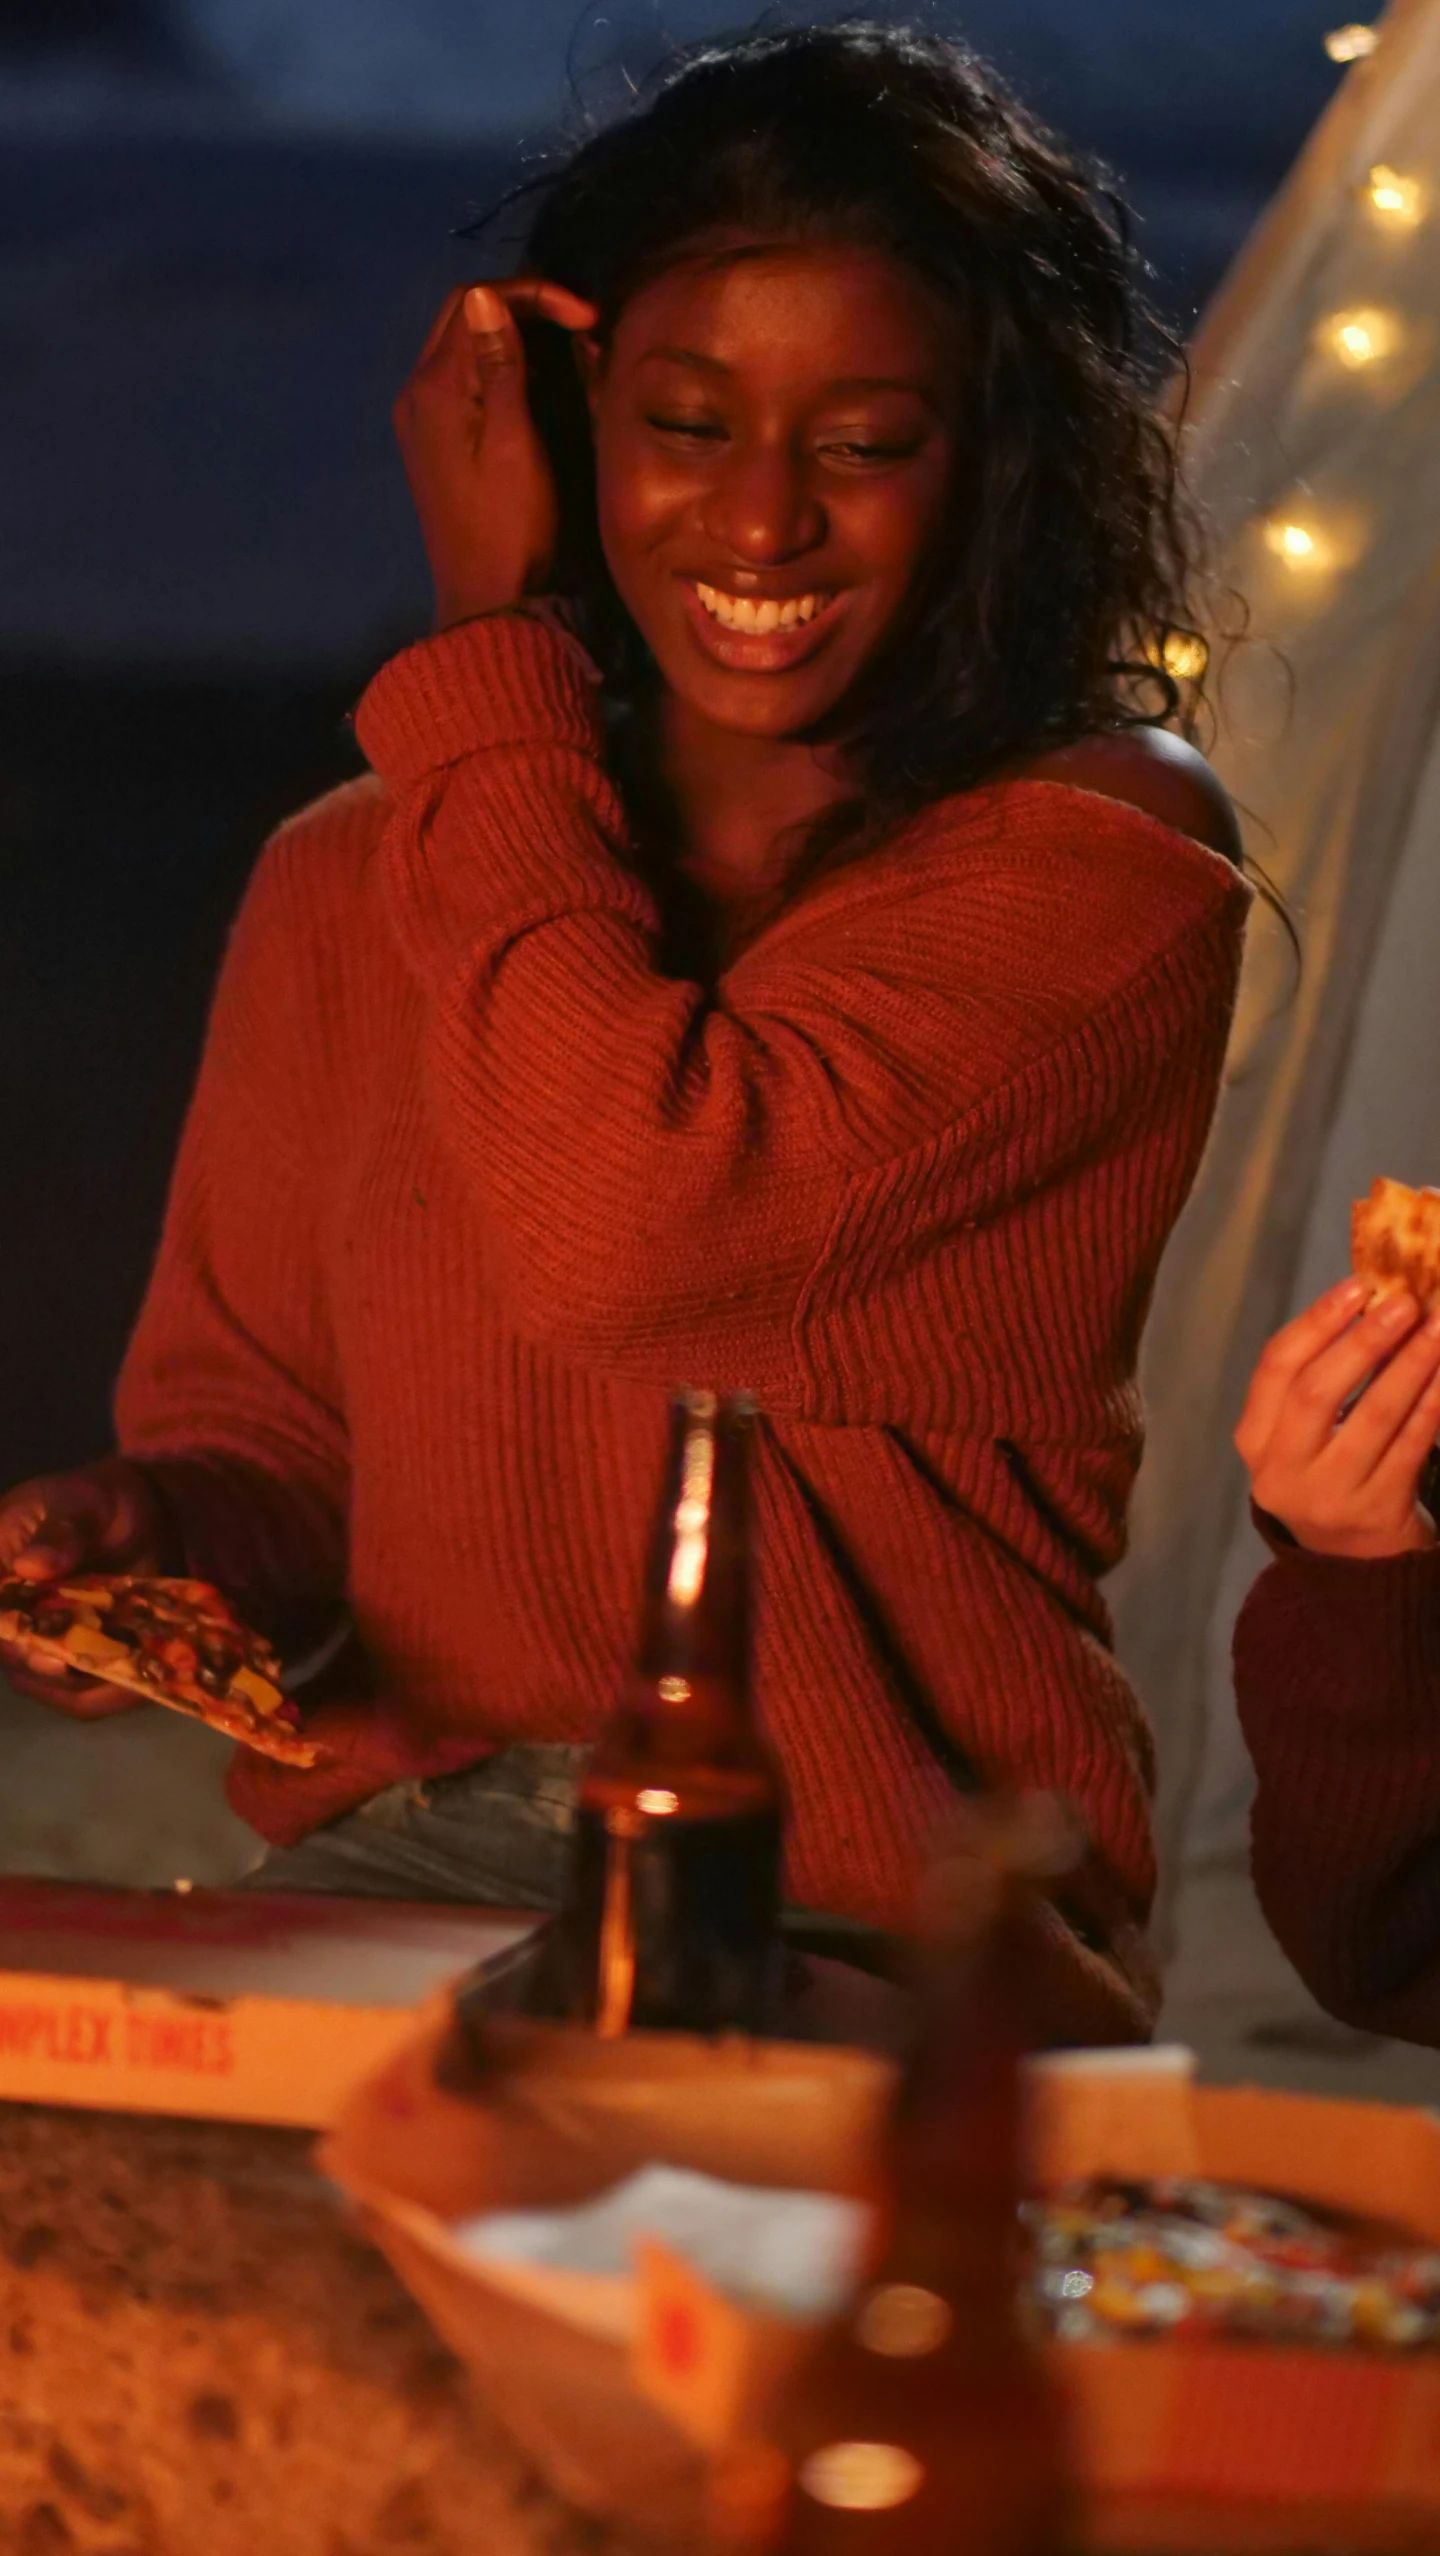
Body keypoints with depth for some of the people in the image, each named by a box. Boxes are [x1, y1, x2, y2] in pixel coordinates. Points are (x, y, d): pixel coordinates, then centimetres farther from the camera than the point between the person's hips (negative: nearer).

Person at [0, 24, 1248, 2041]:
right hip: (391, 1863, 4)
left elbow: (619, 1234, -19)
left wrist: (486, 646, -7)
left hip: (888, 1947, -3)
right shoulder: (352, 888, 11)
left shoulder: (1105, 858, -5)